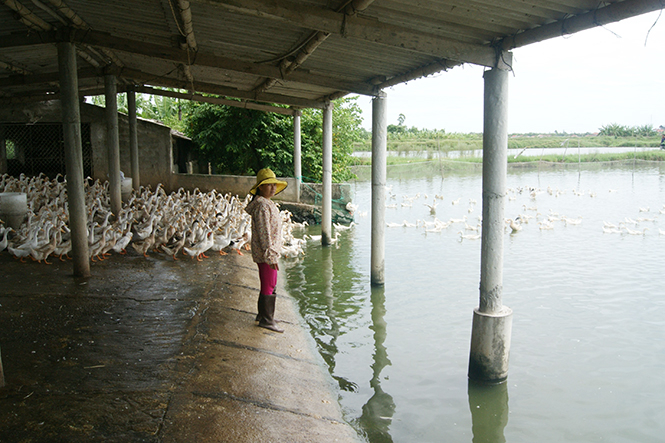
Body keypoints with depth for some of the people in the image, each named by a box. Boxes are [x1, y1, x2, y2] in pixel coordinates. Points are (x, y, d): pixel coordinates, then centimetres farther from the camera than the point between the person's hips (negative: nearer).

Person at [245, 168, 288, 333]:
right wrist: (270, 255, -23)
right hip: (265, 253, -11)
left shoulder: (268, 204, 14)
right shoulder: (262, 205, -19)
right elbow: (263, 232, -23)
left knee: (269, 284, 19)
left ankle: (263, 314, 32)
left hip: (267, 253, 11)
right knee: (268, 286, -2)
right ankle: (266, 319, 8)